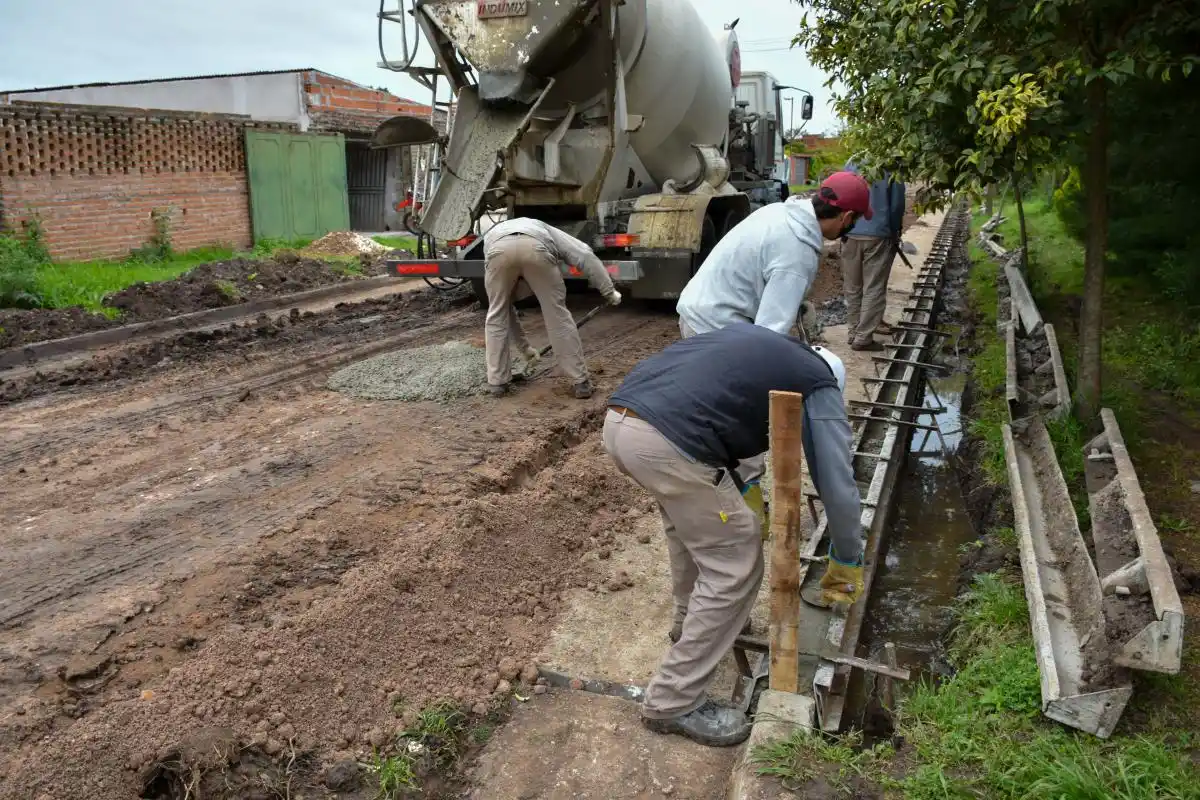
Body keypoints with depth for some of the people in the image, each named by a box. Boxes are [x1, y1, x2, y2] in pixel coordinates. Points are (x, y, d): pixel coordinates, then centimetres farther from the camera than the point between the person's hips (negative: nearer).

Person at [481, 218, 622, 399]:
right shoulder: (544, 231, 43)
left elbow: (504, 307, 47)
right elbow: (585, 255, 24)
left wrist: (524, 347, 54)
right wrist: (609, 291, 22)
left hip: (498, 249, 1)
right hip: (536, 247, -1)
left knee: (497, 316, 23)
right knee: (558, 314, 13)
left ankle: (497, 383, 26)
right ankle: (581, 382, 17)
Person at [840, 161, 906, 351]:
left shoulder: (852, 164, 5)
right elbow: (897, 205, -1)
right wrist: (895, 232, 12)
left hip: (851, 234, 3)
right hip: (878, 235, -3)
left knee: (852, 287, 12)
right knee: (874, 288, 2)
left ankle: (853, 332, 18)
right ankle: (863, 337, 1)